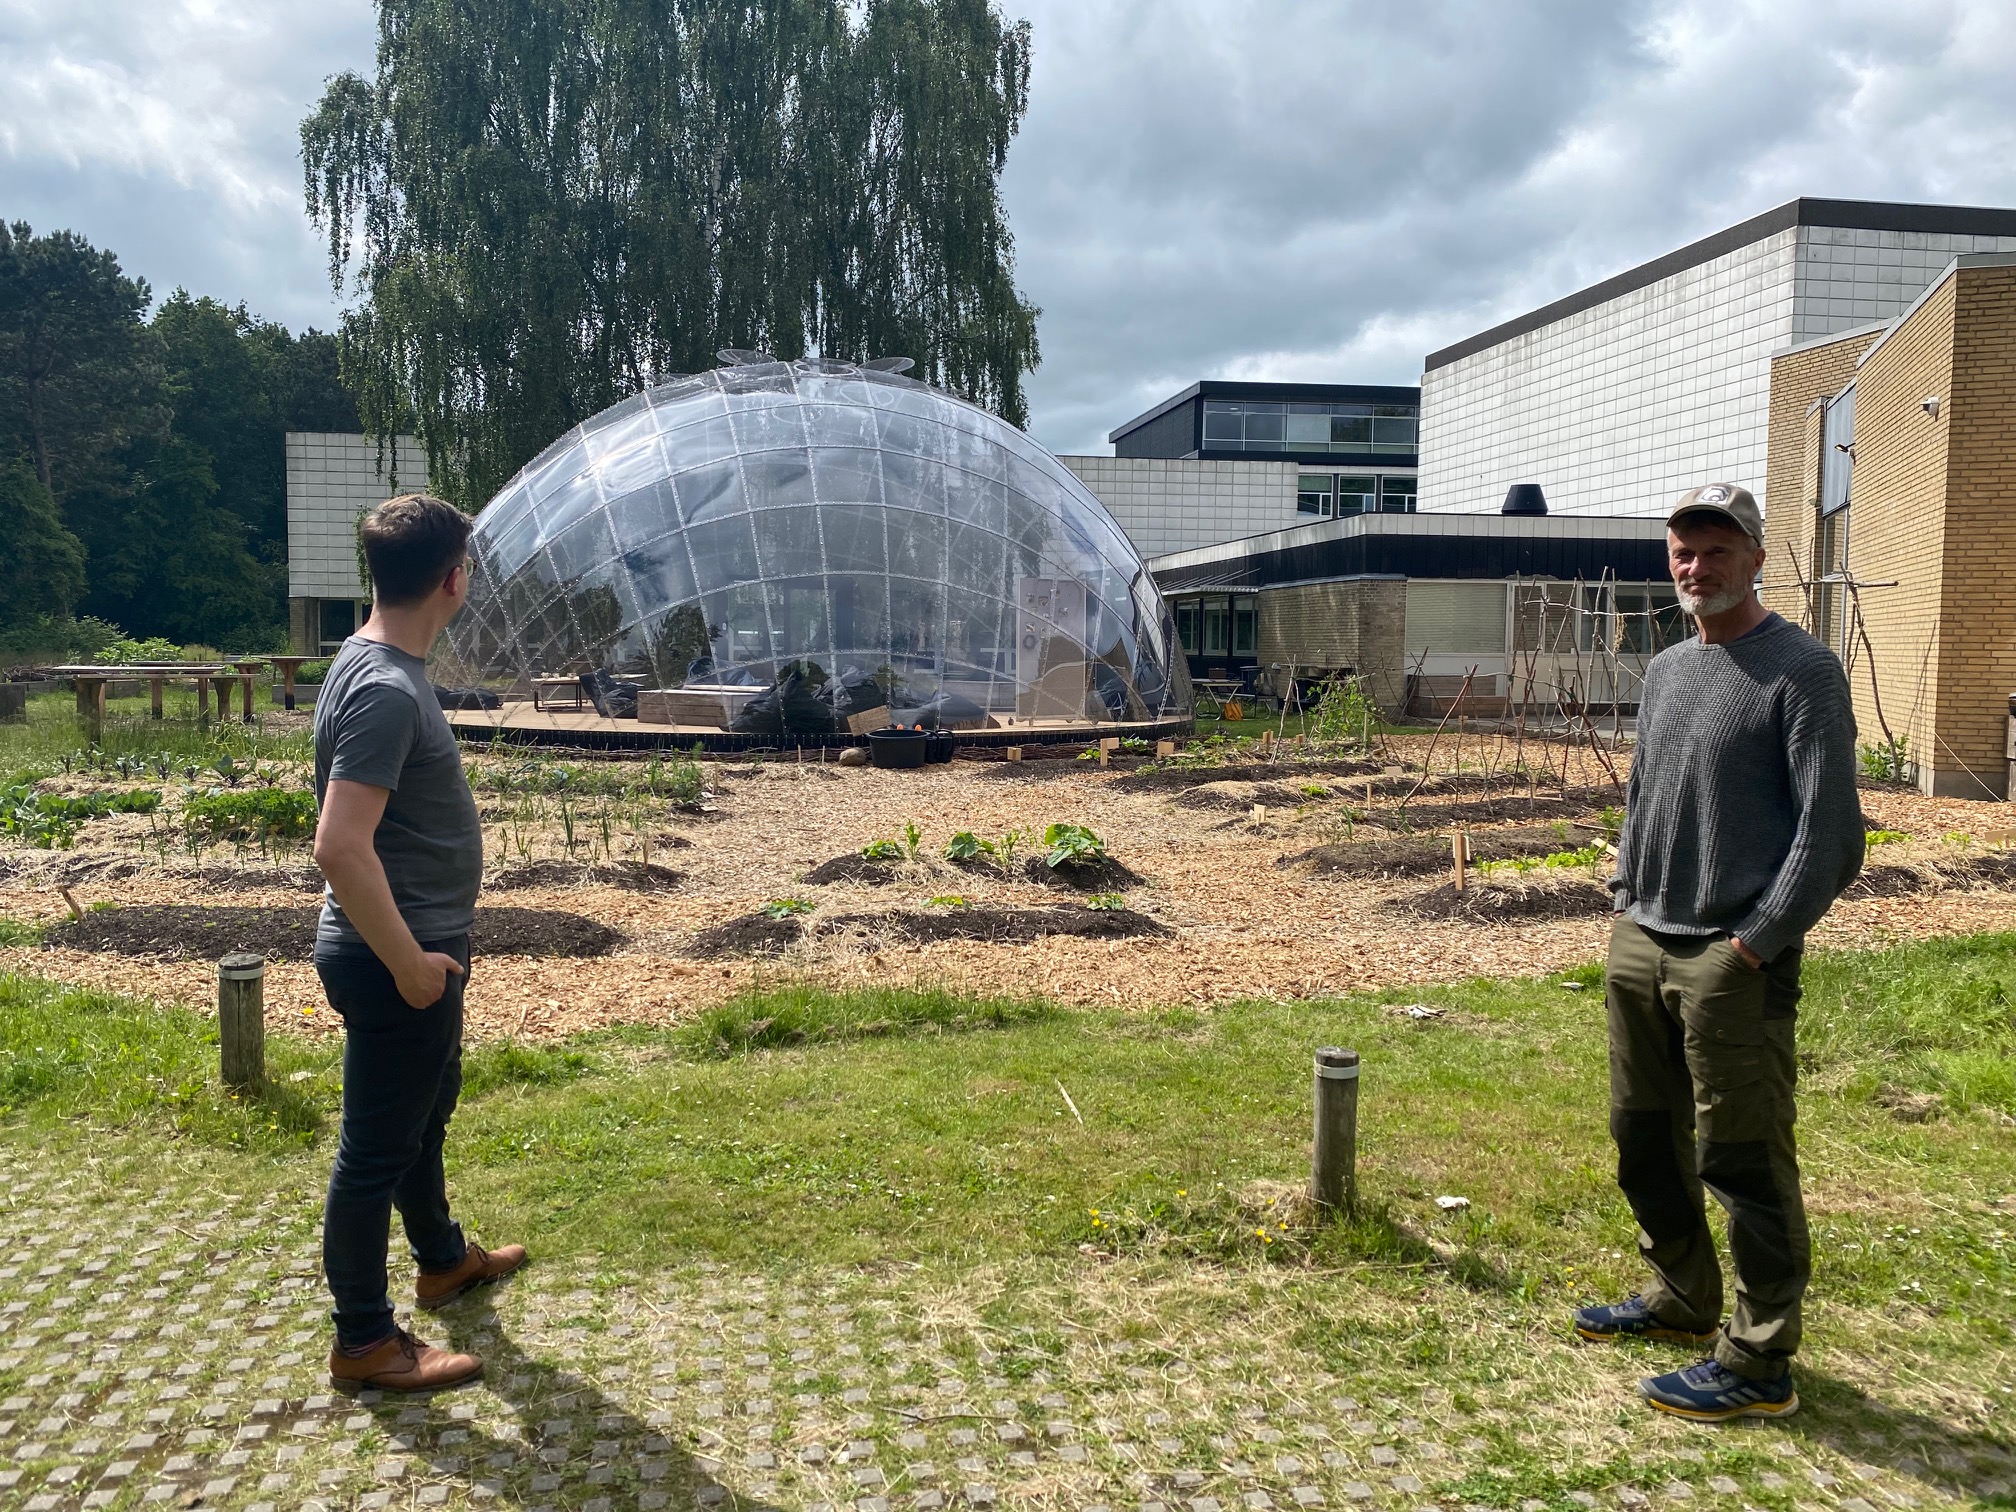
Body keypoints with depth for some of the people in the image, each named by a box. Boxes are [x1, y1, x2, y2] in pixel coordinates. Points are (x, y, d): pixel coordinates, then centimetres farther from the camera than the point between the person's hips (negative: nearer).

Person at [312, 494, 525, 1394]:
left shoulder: (380, 668, 7)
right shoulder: (385, 691, -25)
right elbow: (340, 847, -32)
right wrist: (409, 963, -24)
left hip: (416, 947, 10)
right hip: (395, 960, -10)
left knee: (423, 1113, 26)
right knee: (376, 1149, 4)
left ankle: (443, 1259, 46)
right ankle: (363, 1343, 19)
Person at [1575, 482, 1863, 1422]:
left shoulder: (1801, 671, -9)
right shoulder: (1664, 671, 14)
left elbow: (1831, 835, -13)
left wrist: (1754, 943, -15)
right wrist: (1626, 900, 12)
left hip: (1733, 963, -8)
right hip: (1639, 947, 8)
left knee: (1744, 1162, -1)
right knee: (1644, 1138, 17)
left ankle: (1759, 1364, 11)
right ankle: (1683, 1300, 35)